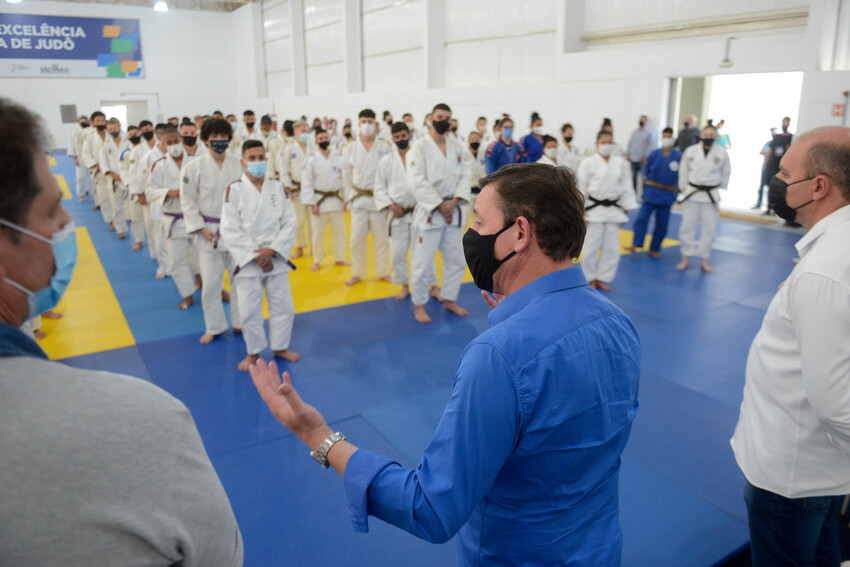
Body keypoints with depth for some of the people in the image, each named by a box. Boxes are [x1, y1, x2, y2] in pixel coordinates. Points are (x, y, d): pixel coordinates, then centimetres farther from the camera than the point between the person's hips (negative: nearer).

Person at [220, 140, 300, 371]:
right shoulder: (234, 190, -7)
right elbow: (230, 231, -10)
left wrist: (272, 250, -12)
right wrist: (255, 256, -15)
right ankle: (253, 352, 25)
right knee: (250, 310, 4)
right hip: (247, 261, -3)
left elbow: (289, 222, 0)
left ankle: (281, 347, 30)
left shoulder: (278, 188, 2)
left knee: (283, 306, 10)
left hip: (276, 259, 3)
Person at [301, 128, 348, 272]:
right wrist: (312, 204, -11)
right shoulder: (311, 160, -7)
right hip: (319, 201, -3)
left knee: (340, 232, 11)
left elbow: (344, 179, 7)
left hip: (336, 200, 3)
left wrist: (346, 199, 4)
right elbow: (307, 183, -7)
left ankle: (339, 258, 28)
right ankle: (317, 261, 20)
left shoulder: (338, 158, 2)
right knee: (317, 234, 3)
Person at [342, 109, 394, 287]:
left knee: (382, 240, 9)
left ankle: (382, 272, 25)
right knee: (356, 240, 3)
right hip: (359, 199, 1)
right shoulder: (350, 148, 0)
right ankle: (357, 274, 20)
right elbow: (347, 175, 9)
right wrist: (350, 196, 10)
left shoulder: (385, 146, -5)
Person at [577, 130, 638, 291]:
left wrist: (625, 209, 8)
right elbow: (580, 187, -6)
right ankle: (590, 278, 18)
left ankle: (602, 278, 24)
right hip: (594, 210, -4)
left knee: (611, 248, 8)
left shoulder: (620, 163, 6)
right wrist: (581, 209, -10)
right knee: (590, 247, -1)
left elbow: (626, 187, 11)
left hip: (613, 210, 4)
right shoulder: (588, 163, -5)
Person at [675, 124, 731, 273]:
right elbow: (683, 171, 7)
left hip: (711, 195, 0)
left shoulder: (722, 153, -3)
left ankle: (704, 260, 16)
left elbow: (726, 172, 9)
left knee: (709, 229, 3)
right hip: (692, 194, 0)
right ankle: (685, 258, 15)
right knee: (687, 227, 2)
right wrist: (683, 188, 7)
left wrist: (720, 187, 8)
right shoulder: (691, 151, -2)